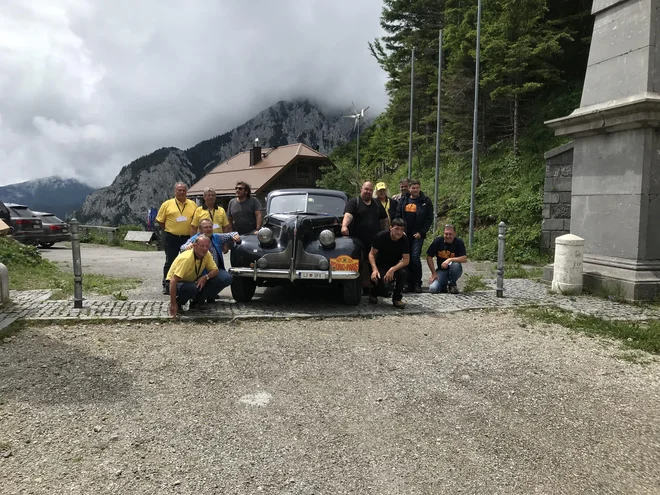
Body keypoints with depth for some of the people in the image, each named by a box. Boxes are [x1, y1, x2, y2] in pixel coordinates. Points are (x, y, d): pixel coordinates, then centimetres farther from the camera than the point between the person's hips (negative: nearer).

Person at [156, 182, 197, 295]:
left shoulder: (193, 204, 5)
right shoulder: (167, 204, 1)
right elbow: (159, 220, 5)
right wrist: (168, 230, 2)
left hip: (188, 238, 2)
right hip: (171, 238, -1)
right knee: (170, 262, 5)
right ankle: (166, 285, 16)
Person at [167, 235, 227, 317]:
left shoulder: (207, 254, -10)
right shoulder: (186, 258, -30)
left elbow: (215, 270, -5)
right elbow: (173, 281, -33)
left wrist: (206, 277, -29)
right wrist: (173, 304, -36)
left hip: (192, 281, 6)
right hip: (177, 284, -6)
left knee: (218, 281, -15)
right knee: (192, 288, -40)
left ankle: (196, 303, 1)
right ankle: (177, 304, -9)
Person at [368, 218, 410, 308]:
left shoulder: (404, 240, -13)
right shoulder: (381, 236, -17)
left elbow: (406, 260, -17)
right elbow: (372, 254, -12)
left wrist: (393, 269, -33)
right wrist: (374, 269, -29)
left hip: (395, 266, 2)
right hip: (380, 266, -2)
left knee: (403, 272, -32)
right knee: (379, 283, -29)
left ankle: (397, 298, -10)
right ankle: (373, 294, 11)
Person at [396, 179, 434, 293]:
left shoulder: (426, 201, 2)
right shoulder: (403, 200, 9)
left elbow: (429, 219, 1)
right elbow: (398, 216, 9)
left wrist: (421, 232, -8)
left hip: (418, 235, -3)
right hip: (405, 235, 3)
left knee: (415, 257, -13)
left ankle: (417, 284, -3)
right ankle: (410, 283, 13)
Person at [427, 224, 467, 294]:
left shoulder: (459, 242, -12)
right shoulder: (438, 241, -8)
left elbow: (464, 259, -23)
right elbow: (429, 257, -3)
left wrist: (450, 260, -34)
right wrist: (434, 273, -8)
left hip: (454, 270, -1)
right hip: (441, 270, 1)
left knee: (456, 265, -37)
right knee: (433, 289, -22)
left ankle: (452, 284, -6)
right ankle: (443, 285, 16)